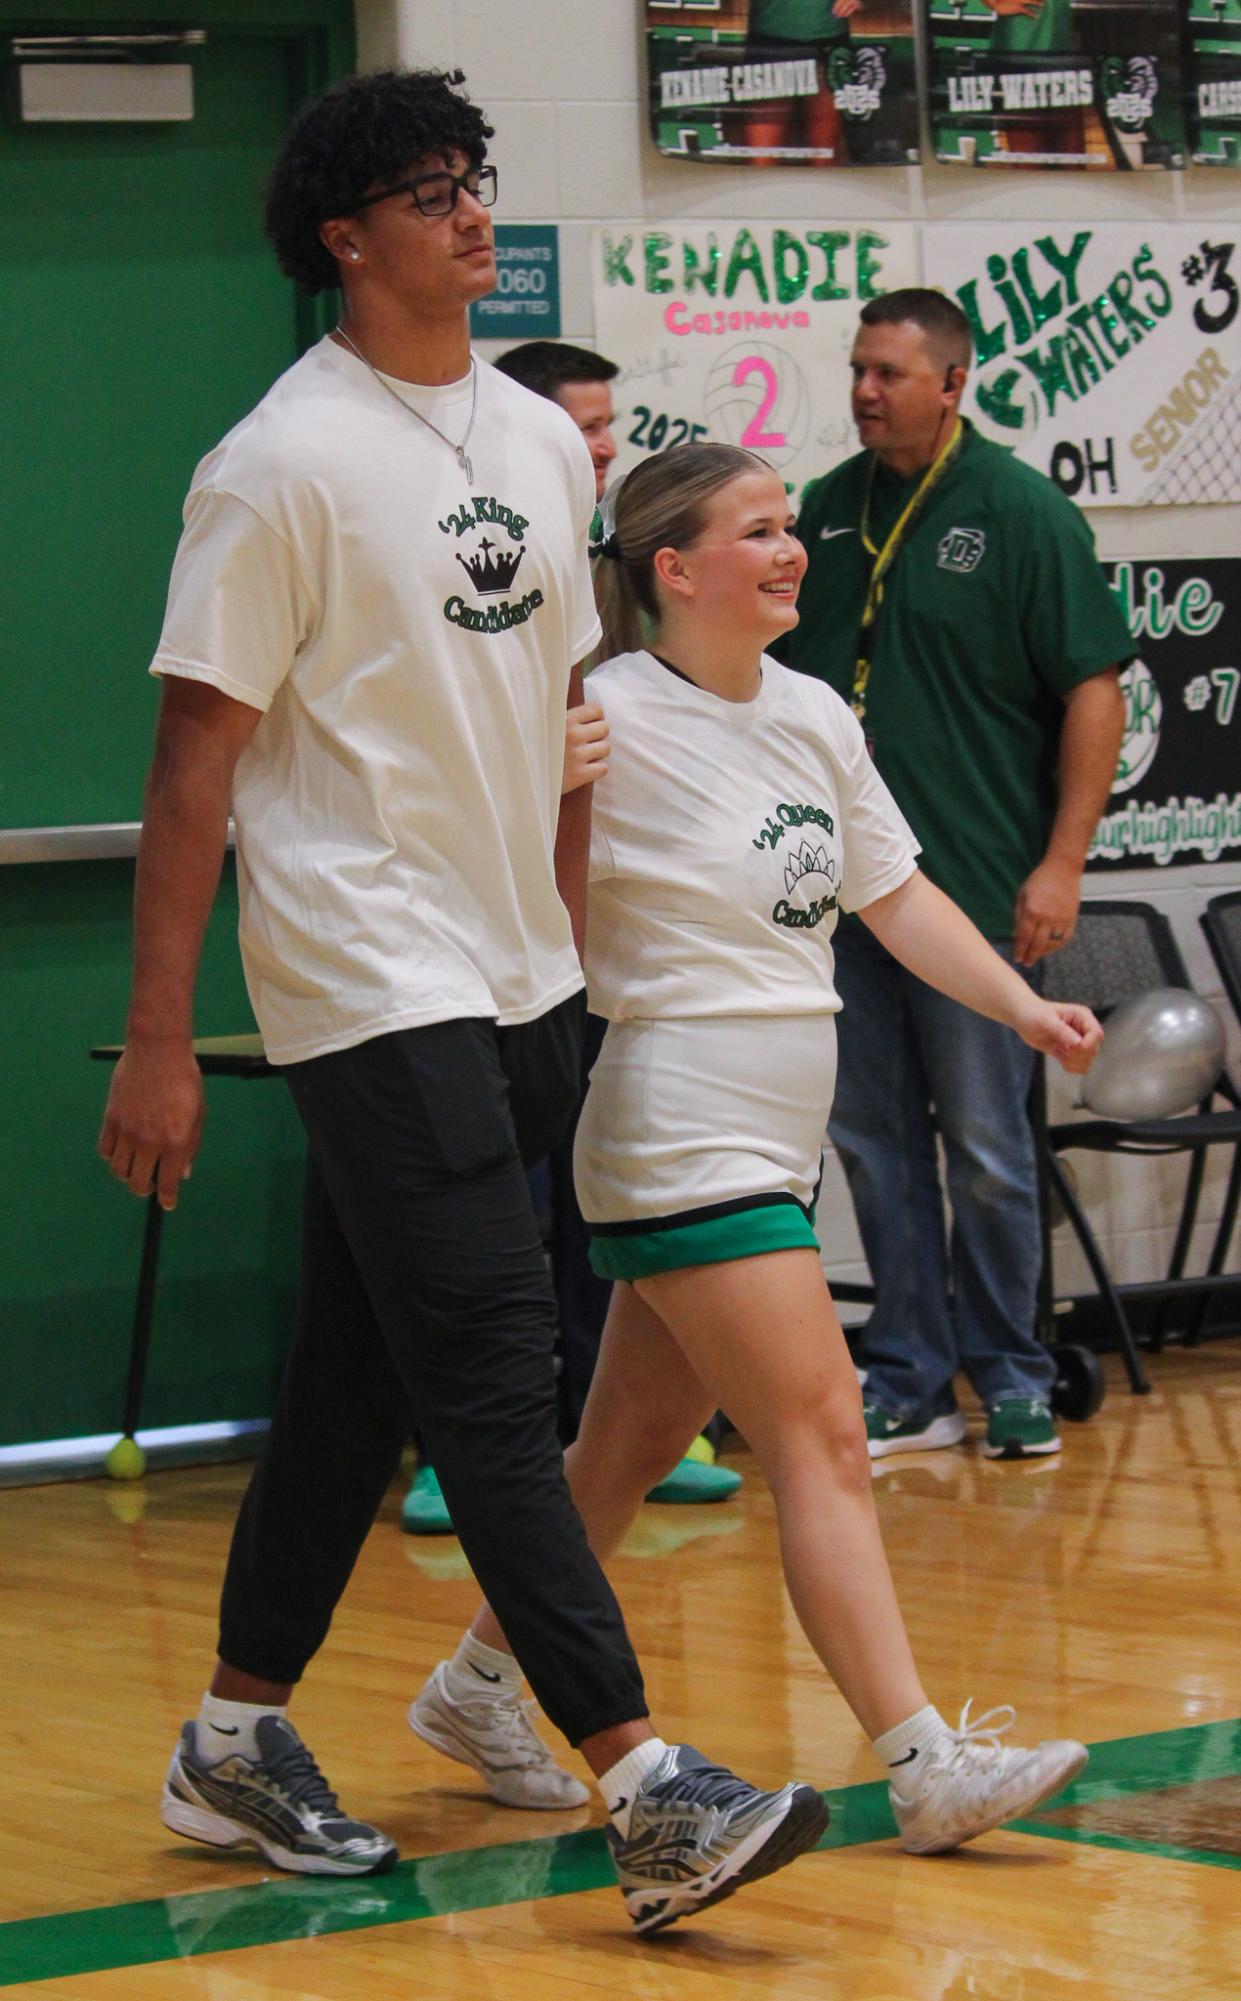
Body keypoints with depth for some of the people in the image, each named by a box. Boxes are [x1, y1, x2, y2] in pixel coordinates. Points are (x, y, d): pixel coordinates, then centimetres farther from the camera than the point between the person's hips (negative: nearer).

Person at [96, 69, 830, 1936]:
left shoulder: (543, 444, 12)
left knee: (358, 1377, 13)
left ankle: (239, 1737, 24)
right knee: (492, 1376, -11)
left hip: (520, 987, 7)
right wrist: (157, 1045, -12)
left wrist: (593, 947, 18)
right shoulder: (282, 466, -10)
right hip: (372, 990, -7)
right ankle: (643, 1784, -15)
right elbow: (197, 761, -10)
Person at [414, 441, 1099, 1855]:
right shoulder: (607, 724, -13)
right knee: (821, 1440, -12)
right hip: (682, 1144, -8)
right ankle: (923, 1765, -14)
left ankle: (482, 1675, 29)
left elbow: (894, 896, 18)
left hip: (774, 1144, 8)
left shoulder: (815, 717, 11)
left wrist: (1024, 1008, 9)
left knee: (633, 1445, 15)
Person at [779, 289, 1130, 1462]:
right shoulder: (827, 511, 9)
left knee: (985, 1145, 1)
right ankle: (908, 1385, 15)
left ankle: (1012, 1382, 13)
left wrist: (1062, 861, -11)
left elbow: (1093, 690, -6)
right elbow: (775, 679, 18)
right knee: (872, 1138, 7)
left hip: (975, 885, -5)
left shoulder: (1023, 513, -5)